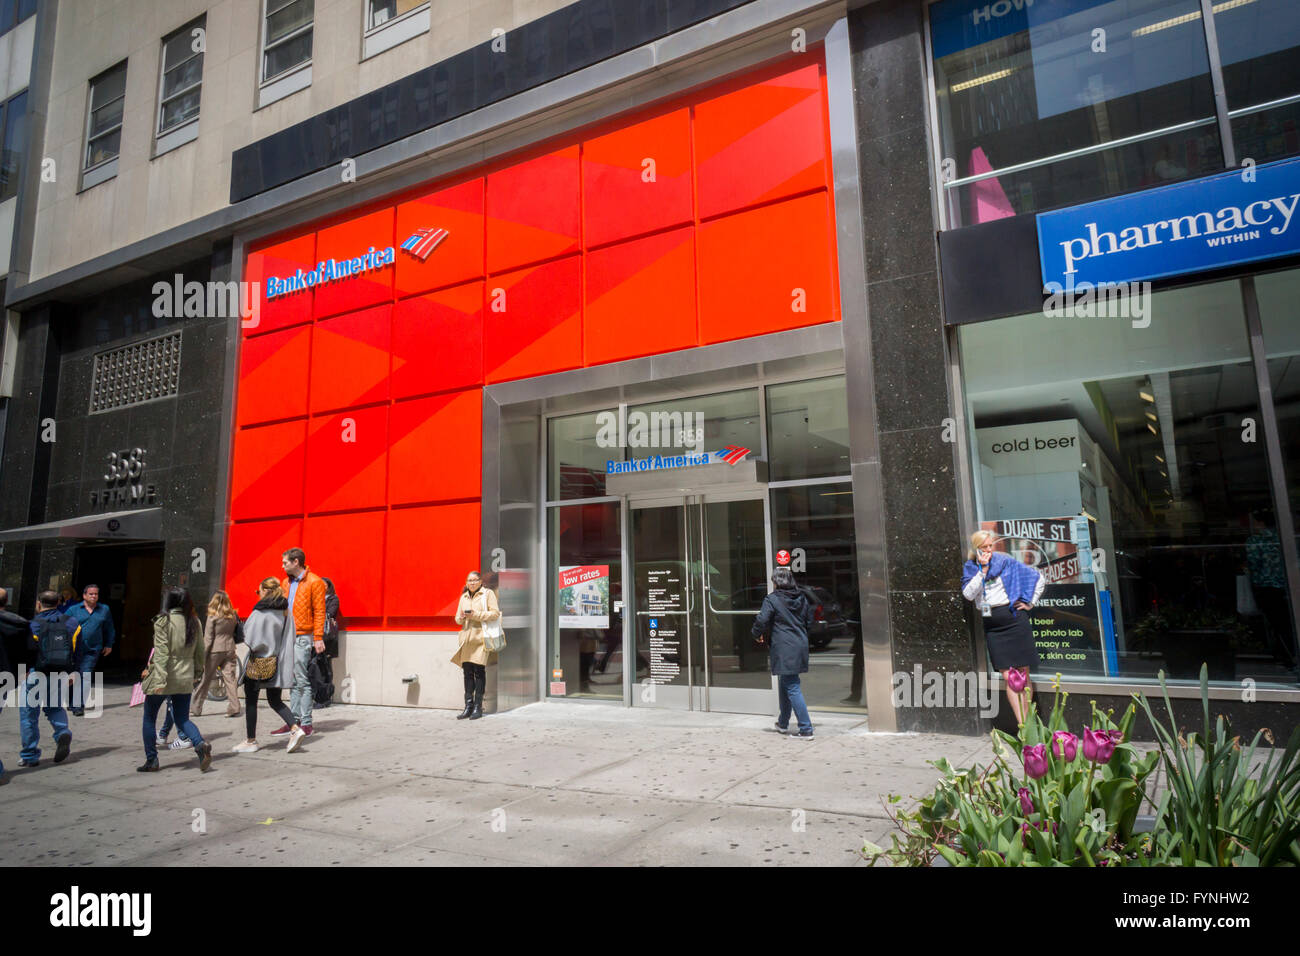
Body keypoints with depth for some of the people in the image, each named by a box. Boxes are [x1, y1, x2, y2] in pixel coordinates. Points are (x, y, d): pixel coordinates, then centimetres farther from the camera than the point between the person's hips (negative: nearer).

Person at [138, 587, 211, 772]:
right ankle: (200, 744, -14)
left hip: (164, 677, -4)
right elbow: (199, 651, 8)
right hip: (185, 678, 5)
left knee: (149, 718, 14)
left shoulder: (163, 621, -10)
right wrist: (196, 671, 20)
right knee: (183, 719, 11)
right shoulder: (194, 622, 4)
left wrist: (159, 679, -17)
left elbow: (161, 653, -15)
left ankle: (151, 760, 17)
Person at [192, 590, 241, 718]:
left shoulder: (212, 616, -7)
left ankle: (195, 708, 18)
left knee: (205, 679, 8)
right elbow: (236, 633, 7)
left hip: (215, 650, -3)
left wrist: (203, 656, -4)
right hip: (229, 649, 3)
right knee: (230, 678, 4)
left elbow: (208, 638, -7)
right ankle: (234, 708, -1)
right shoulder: (233, 616, 3)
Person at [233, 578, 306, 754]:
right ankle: (295, 729, -4)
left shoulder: (260, 612, -15)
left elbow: (250, 637, -15)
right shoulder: (285, 611, 5)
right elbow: (289, 639, 8)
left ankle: (251, 741, 17)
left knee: (251, 701, 9)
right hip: (277, 664, 6)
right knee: (275, 701, 14)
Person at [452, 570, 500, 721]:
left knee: (479, 671, -5)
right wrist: (461, 617, -3)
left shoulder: (488, 593, 2)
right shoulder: (463, 597, 19)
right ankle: (468, 706, 12)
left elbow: (495, 613, -7)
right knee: (467, 672, 5)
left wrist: (476, 615, -15)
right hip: (466, 638, 5)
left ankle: (478, 707, 2)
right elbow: (458, 619, 21)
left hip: (481, 637, -5)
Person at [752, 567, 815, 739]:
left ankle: (806, 730, -9)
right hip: (800, 646, 8)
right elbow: (809, 620, 18)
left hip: (783, 649, -8)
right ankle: (783, 724, 33)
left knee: (792, 688, -6)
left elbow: (761, 621, -14)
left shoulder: (772, 599, -10)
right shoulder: (802, 598, 11)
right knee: (785, 685, 21)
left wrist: (756, 633, 6)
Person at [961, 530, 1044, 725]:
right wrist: (983, 570, -13)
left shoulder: (1005, 561, -2)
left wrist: (1030, 603, 3)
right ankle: (1021, 725, 1)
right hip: (991, 625, 2)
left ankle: (1027, 722, 13)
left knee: (1023, 674, 4)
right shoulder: (970, 568, 5)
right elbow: (968, 594, -10)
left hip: (1013, 619, -2)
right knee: (1007, 677, -2)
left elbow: (1038, 577, 5)